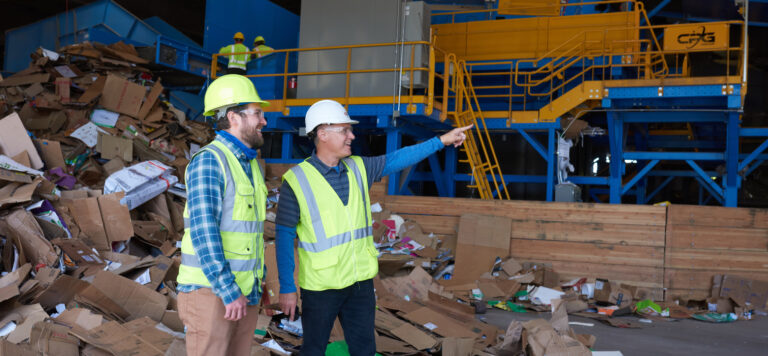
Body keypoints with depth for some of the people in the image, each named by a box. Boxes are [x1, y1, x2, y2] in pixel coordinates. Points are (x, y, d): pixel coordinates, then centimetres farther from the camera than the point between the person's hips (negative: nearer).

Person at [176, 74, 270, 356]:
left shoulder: (250, 166, 13)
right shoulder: (208, 161, -16)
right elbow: (203, 231, -22)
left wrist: (257, 283, 19)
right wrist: (229, 292, -23)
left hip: (243, 292, 8)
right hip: (209, 290, -8)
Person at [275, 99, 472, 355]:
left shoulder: (358, 169, 3)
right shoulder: (296, 180, -13)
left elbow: (396, 159, 10)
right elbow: (285, 236, -10)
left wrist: (440, 141, 4)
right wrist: (286, 287, -10)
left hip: (361, 280, 5)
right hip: (320, 285, -5)